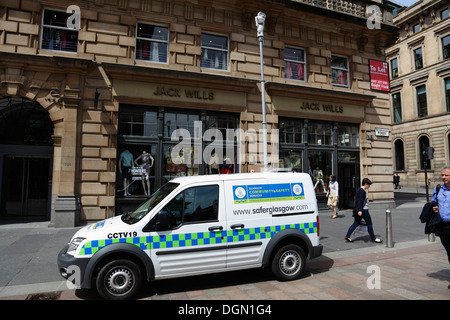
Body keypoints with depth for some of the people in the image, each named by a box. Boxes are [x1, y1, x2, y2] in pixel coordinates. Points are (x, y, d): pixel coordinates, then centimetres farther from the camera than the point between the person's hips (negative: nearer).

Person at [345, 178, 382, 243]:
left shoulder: (359, 190, 14)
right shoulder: (362, 191, -15)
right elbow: (360, 201, -23)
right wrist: (360, 210, -28)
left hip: (359, 210, 9)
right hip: (363, 210, -9)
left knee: (356, 223, 8)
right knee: (369, 224, 5)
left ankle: (347, 236, 3)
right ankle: (373, 238, 18)